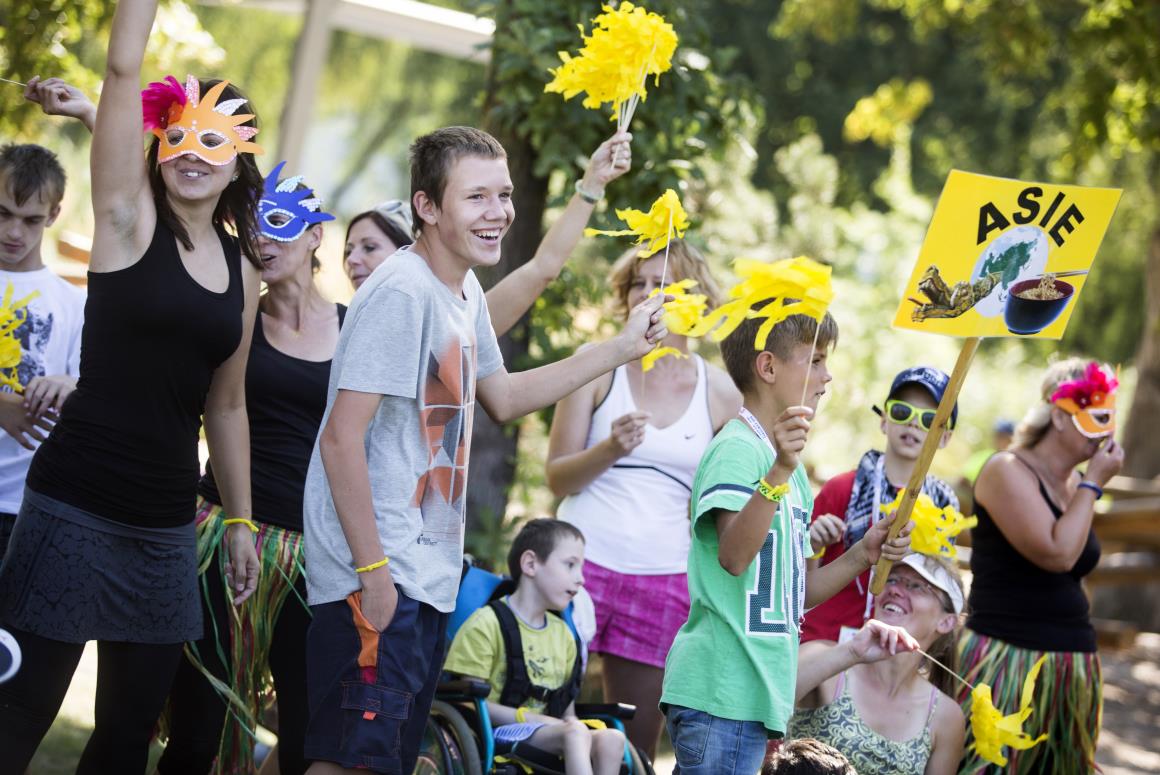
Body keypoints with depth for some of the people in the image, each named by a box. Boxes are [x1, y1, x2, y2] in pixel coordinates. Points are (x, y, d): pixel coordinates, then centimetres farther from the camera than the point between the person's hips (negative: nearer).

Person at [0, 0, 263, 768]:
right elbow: (123, 69, -14)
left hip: (164, 526, 6)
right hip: (76, 508, -6)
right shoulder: (129, 218, -3)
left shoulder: (242, 266, 11)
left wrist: (241, 520, 20)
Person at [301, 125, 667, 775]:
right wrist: (372, 571, -21)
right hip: (378, 579, -10)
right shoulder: (401, 294, -17)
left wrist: (621, 350, 21)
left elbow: (503, 398, 27)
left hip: (429, 580, 10)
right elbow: (341, 440, -20)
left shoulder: (465, 292, 12)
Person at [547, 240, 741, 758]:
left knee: (636, 746, 3)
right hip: (583, 562, -1)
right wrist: (611, 449, -16)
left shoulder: (721, 394, 7)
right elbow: (558, 478, 1)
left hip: (665, 579, 1)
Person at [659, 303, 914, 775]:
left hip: (753, 694, 10)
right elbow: (734, 556, -28)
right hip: (721, 696, -10)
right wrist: (779, 472, -38)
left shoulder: (782, 461, 19)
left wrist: (863, 556, 7)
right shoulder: (737, 449, -11)